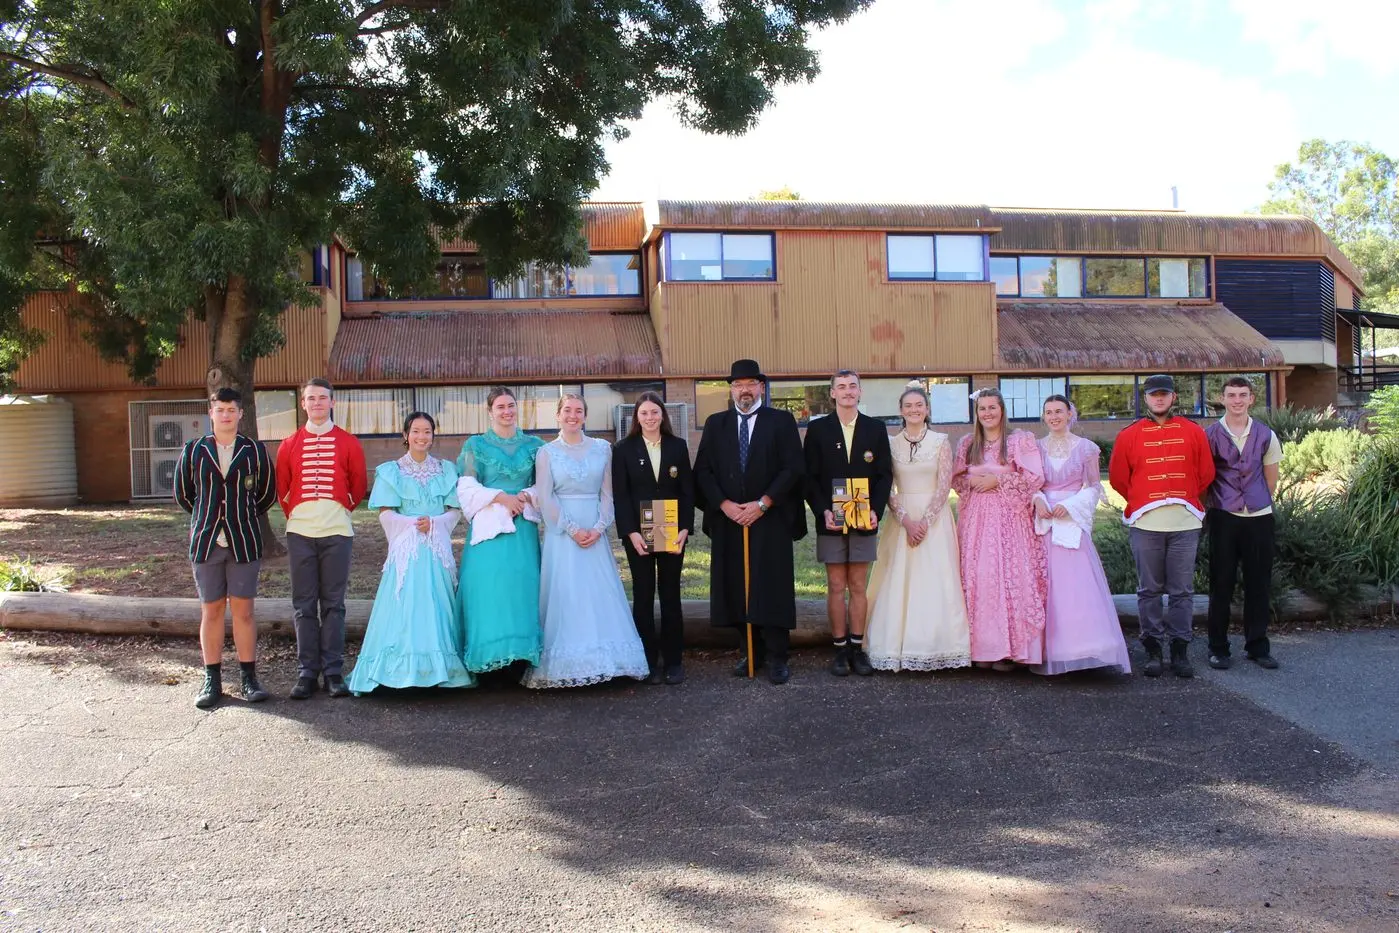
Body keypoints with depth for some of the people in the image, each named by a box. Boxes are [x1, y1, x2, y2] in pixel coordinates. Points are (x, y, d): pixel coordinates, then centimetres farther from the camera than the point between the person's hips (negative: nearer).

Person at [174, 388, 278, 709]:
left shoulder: (255, 450, 3)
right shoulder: (193, 451, 5)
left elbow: (268, 493, 13)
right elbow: (182, 493, 16)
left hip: (244, 543, -1)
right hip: (206, 542, 1)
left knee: (243, 611, 2)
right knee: (211, 611, 6)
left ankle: (249, 679, 10)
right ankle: (212, 681, 14)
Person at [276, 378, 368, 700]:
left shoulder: (348, 443, 4)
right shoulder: (290, 445, 8)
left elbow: (359, 485, 11)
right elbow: (281, 487, 14)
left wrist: (343, 510, 10)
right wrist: (293, 514, 11)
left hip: (337, 531, -1)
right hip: (300, 532, 1)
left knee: (333, 603, 2)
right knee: (304, 605, 4)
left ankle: (333, 671, 7)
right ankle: (307, 672, 9)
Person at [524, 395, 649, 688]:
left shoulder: (602, 448, 8)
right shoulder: (547, 452, 3)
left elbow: (607, 493, 6)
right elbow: (545, 498, -2)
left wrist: (599, 528, -8)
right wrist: (573, 530, -11)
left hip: (595, 531, 2)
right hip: (562, 532, -2)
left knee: (601, 595, 1)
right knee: (566, 595, -2)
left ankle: (604, 660, 8)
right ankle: (566, 667, 3)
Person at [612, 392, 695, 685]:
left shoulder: (678, 446, 6)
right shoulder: (623, 449, 1)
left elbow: (688, 490, 4)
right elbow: (620, 495, -3)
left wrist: (685, 529, -8)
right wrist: (631, 533, -13)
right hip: (638, 534, -1)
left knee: (671, 595, 7)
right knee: (643, 597, 4)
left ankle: (673, 661, 14)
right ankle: (648, 662, 11)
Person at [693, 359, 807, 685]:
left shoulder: (781, 421, 3)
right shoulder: (715, 424, 11)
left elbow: (792, 468, -4)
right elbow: (703, 471, 6)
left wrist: (762, 504, -12)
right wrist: (724, 505, -7)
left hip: (771, 520, -3)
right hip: (728, 520, 3)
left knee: (773, 588, -3)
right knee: (737, 589, 3)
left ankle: (777, 658, 4)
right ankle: (753, 653, 14)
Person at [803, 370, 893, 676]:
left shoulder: (876, 428, 6)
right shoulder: (818, 429, 3)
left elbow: (885, 475, 5)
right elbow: (810, 476, 1)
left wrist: (875, 510, -10)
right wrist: (823, 511, -12)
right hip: (831, 521, -1)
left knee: (858, 587, 6)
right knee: (836, 587, 3)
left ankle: (857, 648, 13)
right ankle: (840, 649, 10)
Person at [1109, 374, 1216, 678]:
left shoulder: (1193, 432, 7)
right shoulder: (1129, 435, 5)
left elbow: (1206, 474, 14)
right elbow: (1117, 477, 11)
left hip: (1185, 522, 1)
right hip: (1145, 525, 0)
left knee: (1182, 590, 3)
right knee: (1149, 590, 4)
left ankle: (1180, 650, 10)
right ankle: (1152, 650, 10)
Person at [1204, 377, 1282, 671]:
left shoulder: (1266, 436, 7)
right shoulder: (1210, 435, 1)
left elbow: (1271, 480, 15)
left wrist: (1259, 502, 13)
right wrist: (1208, 509, 3)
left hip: (1259, 517, 2)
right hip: (1223, 517, -2)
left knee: (1258, 584, 7)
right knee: (1221, 584, 2)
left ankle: (1257, 646, 18)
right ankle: (1218, 648, 10)